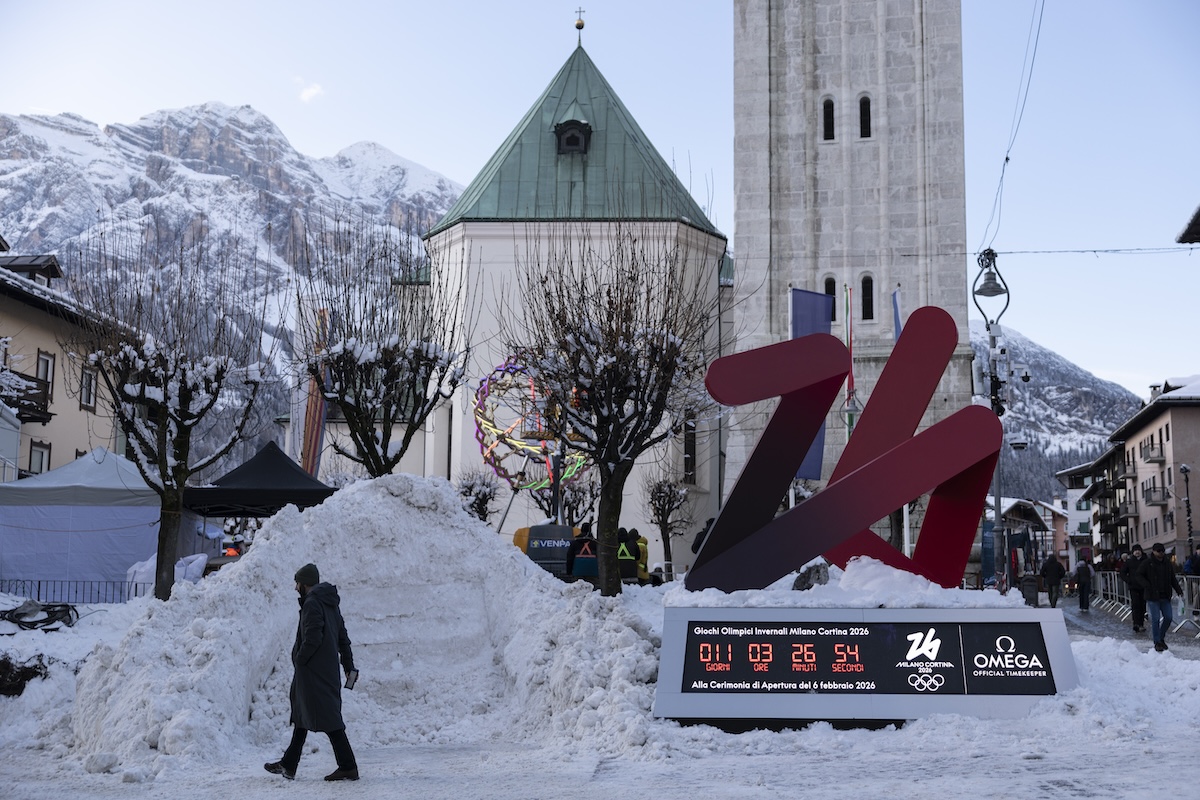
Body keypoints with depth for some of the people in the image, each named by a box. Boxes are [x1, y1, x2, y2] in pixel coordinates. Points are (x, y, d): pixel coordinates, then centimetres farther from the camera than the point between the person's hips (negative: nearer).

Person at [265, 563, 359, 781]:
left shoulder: (312, 603, -14)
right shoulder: (331, 603, 15)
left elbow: (313, 637, -24)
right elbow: (343, 637, 16)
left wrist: (299, 659, -11)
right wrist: (349, 666, 18)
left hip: (312, 671, -10)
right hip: (328, 671, 10)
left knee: (327, 716, -8)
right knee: (301, 714, 18)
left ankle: (348, 767, -7)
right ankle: (288, 765, 27)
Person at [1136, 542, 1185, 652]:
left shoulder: (1167, 564, 10)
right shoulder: (1147, 563, -4)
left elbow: (1173, 579, 16)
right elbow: (1139, 576, -5)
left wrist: (1179, 590, 2)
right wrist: (1147, 586, -19)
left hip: (1165, 597, 5)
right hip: (1153, 597, -5)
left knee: (1168, 618, 4)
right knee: (1156, 619, -6)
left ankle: (1161, 638, 24)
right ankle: (1157, 642, 3)